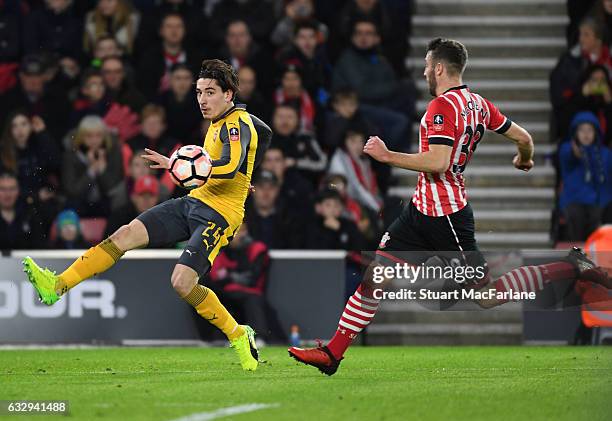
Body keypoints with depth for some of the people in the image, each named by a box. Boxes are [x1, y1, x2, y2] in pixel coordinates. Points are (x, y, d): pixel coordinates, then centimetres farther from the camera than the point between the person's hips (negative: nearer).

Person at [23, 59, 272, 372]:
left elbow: (230, 167, -32)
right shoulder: (222, 123, 14)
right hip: (193, 202, 9)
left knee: (182, 283, -21)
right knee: (127, 234, -7)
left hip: (219, 215, -9)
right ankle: (57, 286, -11)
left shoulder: (237, 124, -14)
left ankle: (239, 337, 0)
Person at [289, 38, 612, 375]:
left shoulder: (443, 106, -17)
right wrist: (525, 160, 38)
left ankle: (571, 267, 4)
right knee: (375, 275, 4)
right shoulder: (477, 103, 9)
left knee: (488, 296, -2)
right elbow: (523, 138, 15)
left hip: (444, 217, -10)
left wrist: (387, 156, -19)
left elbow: (438, 162, -28)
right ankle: (332, 353, 4)